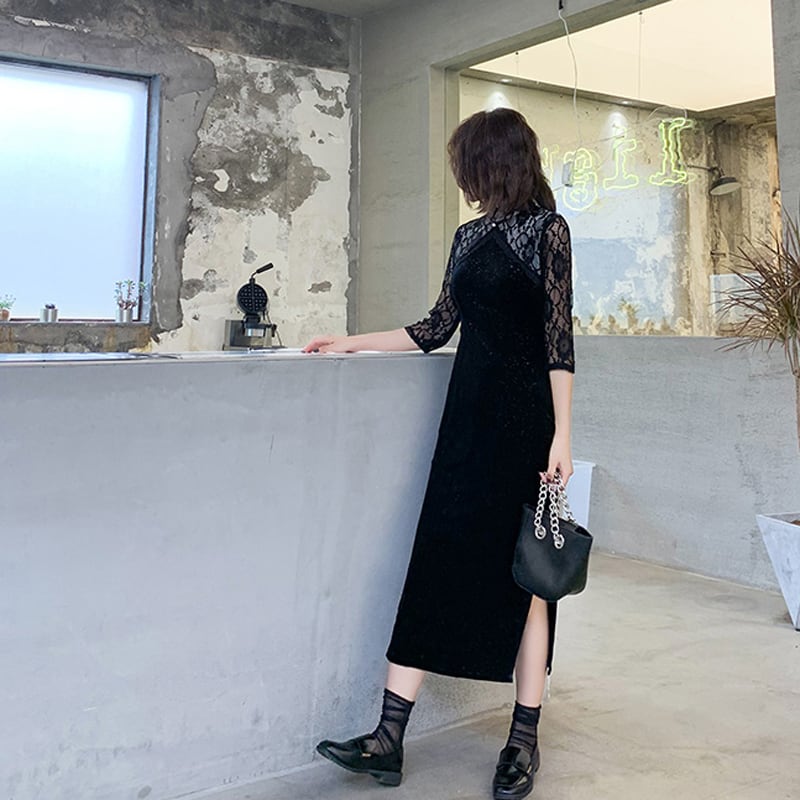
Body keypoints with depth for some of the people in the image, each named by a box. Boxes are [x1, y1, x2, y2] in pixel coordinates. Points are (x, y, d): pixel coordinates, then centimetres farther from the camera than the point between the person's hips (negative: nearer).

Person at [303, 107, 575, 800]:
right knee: (437, 562, 1)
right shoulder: (470, 236, 16)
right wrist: (351, 344, 20)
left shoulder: (547, 230, -3)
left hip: (524, 417, -6)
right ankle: (389, 740, 3)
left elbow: (559, 339, -9)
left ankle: (525, 742, 14)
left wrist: (561, 437, -14)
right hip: (468, 411, 6)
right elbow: (437, 329, 19)